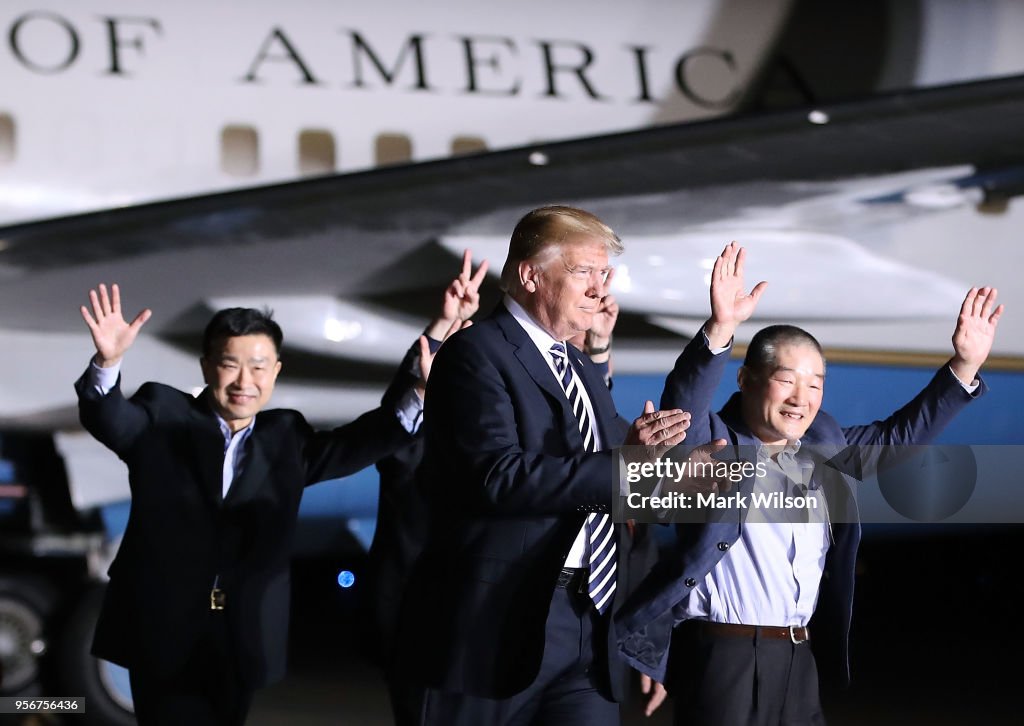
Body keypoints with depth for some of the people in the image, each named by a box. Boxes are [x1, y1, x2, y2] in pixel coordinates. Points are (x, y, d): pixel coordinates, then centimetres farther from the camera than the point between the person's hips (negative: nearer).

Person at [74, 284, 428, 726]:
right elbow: (105, 416, -15)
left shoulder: (287, 439, 10)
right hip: (162, 633, -3)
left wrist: (420, 390, -14)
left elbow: (361, 441, 3)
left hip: (242, 641, 3)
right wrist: (107, 361, -38)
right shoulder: (162, 417, 1)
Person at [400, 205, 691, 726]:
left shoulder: (586, 374, 20)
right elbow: (500, 476, -21)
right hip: (503, 624, -7)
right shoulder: (476, 354, -7)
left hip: (590, 625, 7)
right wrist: (622, 463, -24)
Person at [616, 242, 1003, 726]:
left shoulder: (824, 445, 13)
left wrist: (964, 366, 11)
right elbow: (683, 405, -25)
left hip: (799, 659, 7)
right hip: (722, 655, -6)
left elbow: (899, 435, 21)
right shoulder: (711, 442, -6)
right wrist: (720, 329, -41)